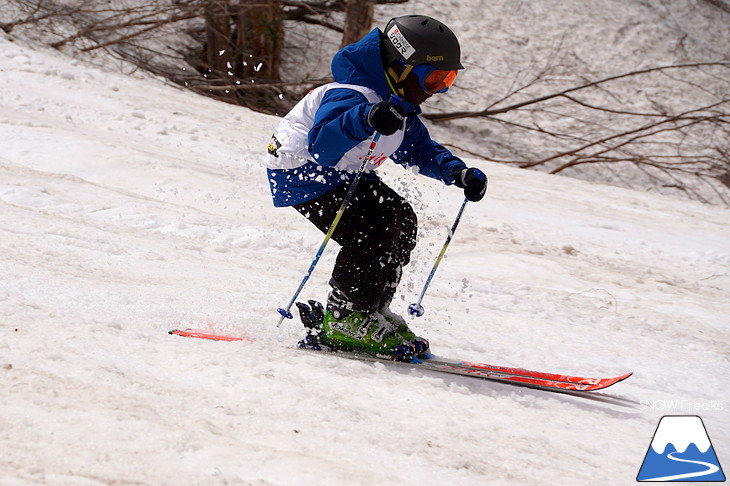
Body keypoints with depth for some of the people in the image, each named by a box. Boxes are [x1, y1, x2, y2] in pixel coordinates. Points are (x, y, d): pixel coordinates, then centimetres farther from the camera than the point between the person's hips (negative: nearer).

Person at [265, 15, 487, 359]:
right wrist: (366, 119, -63)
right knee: (373, 228, -24)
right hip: (300, 173, -10)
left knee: (402, 220, 4)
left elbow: (418, 150, 17)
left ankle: (370, 312, 10)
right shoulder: (353, 96, -29)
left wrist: (458, 173, -1)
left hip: (341, 175, 10)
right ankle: (345, 320, -16)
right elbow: (322, 146, -46)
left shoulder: (401, 107, 3)